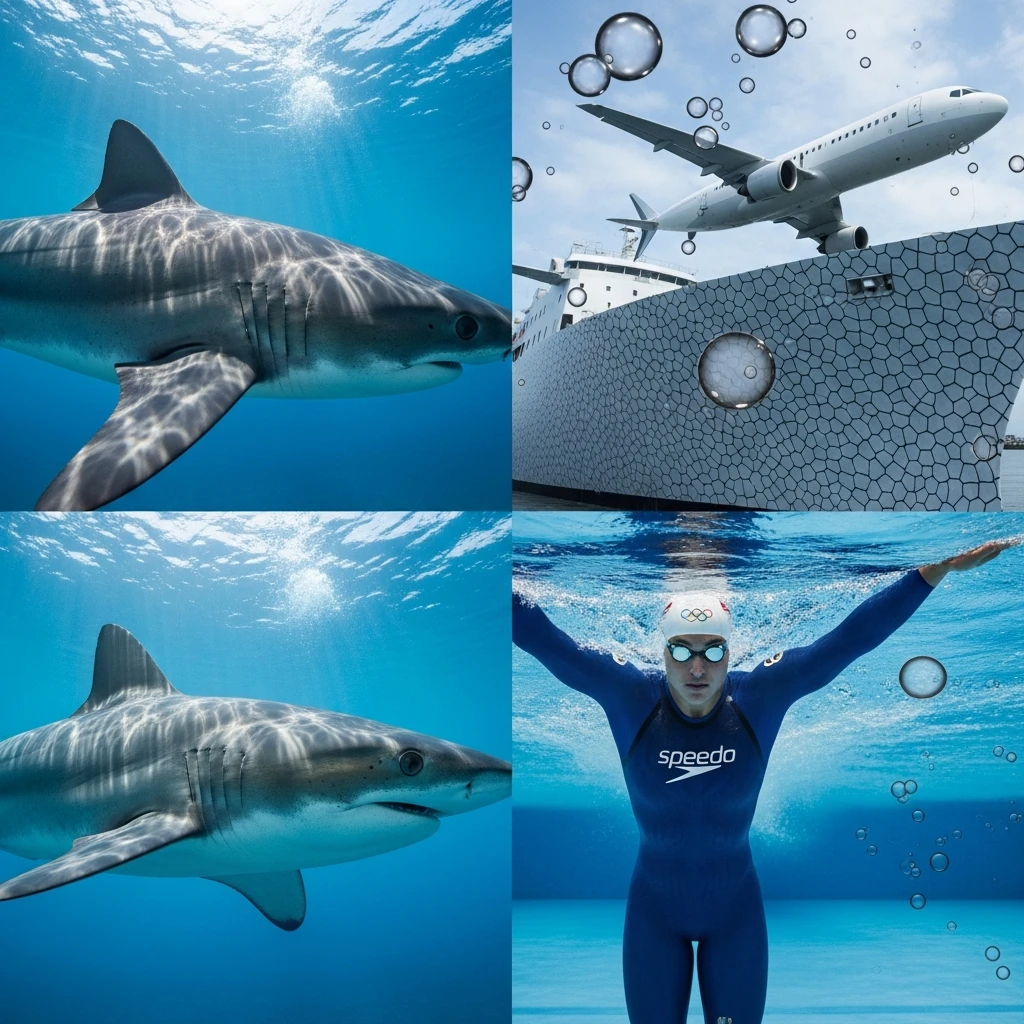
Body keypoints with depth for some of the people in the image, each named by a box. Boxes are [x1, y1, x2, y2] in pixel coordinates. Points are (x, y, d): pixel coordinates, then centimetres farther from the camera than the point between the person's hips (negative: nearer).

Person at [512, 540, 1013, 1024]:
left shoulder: (760, 698, -15)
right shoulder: (630, 698, -17)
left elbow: (853, 636, -17)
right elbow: (541, 637, -19)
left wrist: (941, 569, -18)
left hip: (737, 910, 1)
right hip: (654, 911, 0)